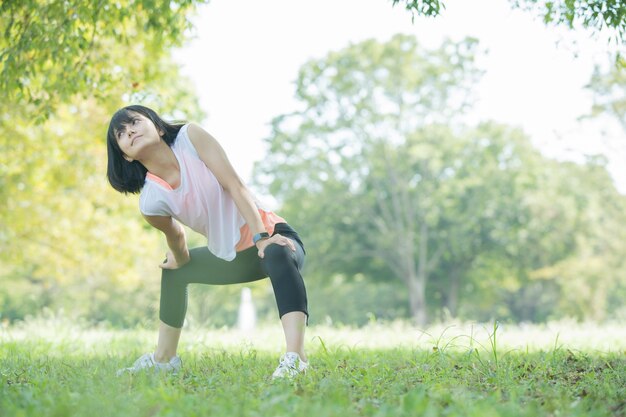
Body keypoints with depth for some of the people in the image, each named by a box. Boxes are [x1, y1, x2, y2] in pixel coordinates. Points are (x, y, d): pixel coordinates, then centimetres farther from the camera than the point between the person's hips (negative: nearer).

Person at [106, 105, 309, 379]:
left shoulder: (190, 137, -18)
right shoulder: (150, 202, -11)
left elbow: (235, 185, -22)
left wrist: (262, 237, -28)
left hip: (272, 237, -6)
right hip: (230, 258, 6)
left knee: (278, 255, -39)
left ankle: (295, 358, -51)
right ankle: (164, 359, 39)